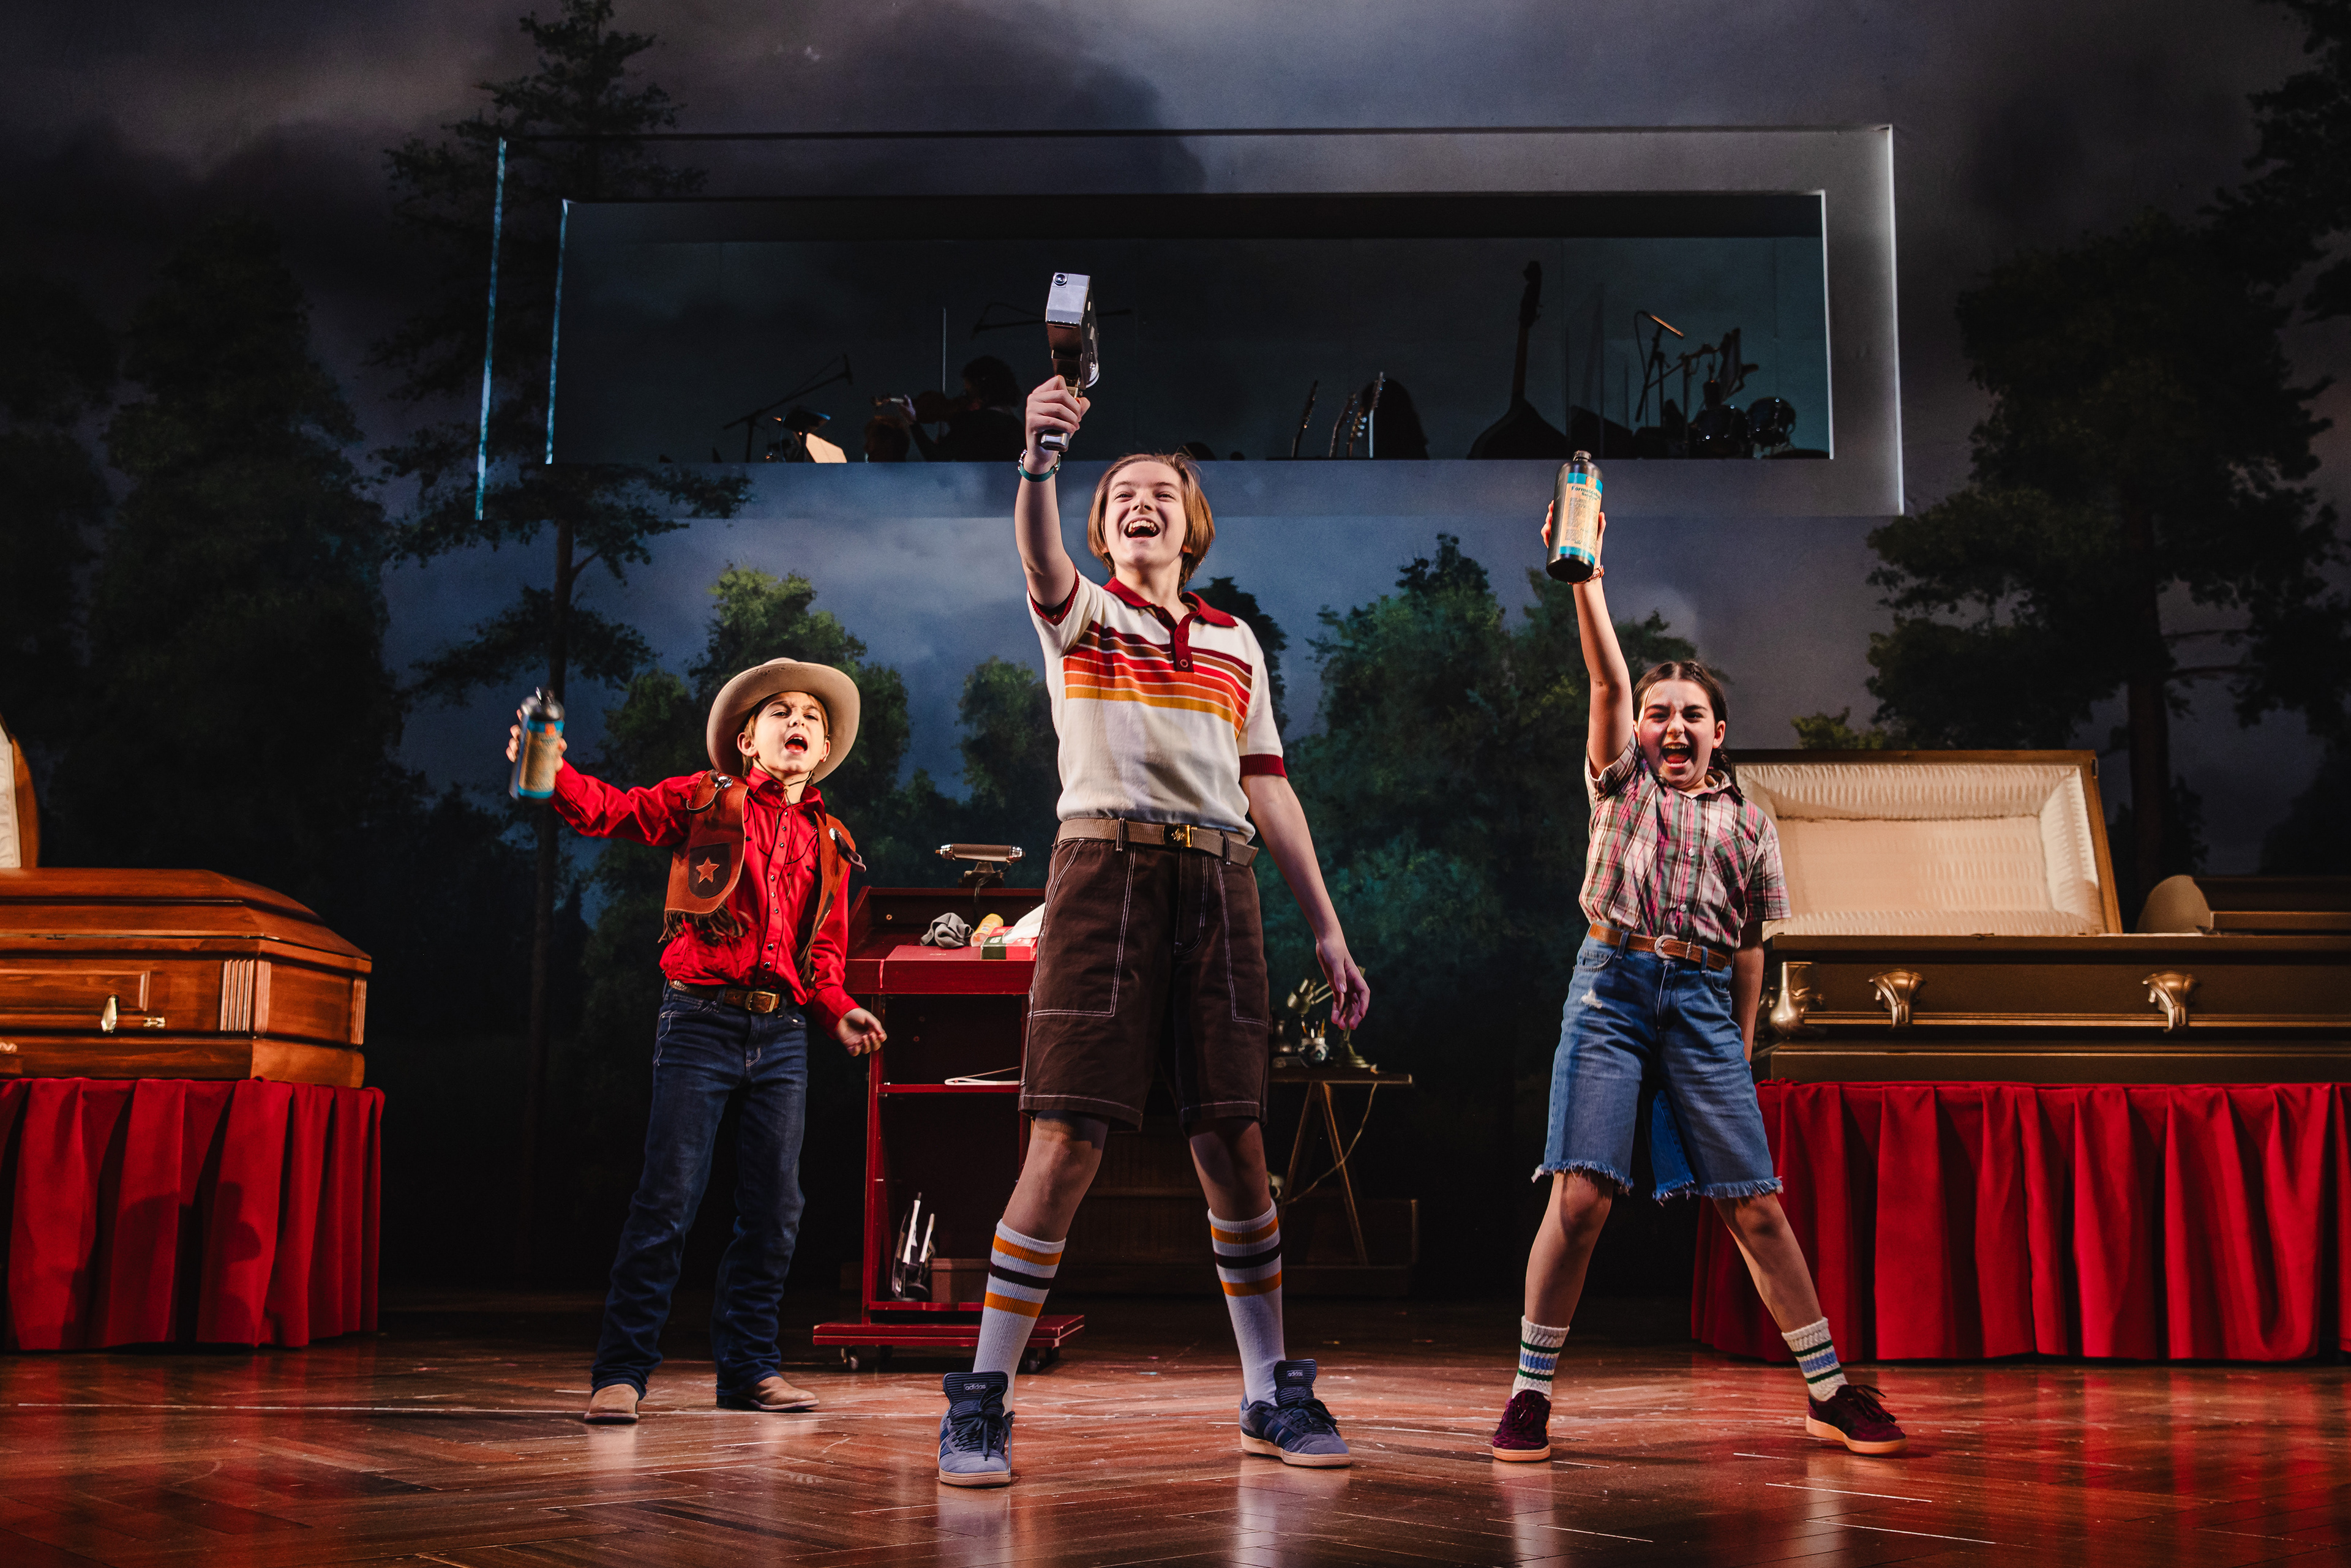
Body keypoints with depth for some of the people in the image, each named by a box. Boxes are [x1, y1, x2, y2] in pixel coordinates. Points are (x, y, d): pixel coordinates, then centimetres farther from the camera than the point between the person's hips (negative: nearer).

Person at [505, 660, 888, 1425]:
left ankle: (748, 1367, 18)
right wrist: (551, 774, -21)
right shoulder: (704, 801, 5)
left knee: (774, 1206, 6)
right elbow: (611, 810, -3)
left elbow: (824, 953, 17)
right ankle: (621, 1371, 2)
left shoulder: (829, 843, 16)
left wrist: (840, 1011, 0)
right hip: (701, 1023, -4)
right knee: (669, 1197, -7)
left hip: (783, 1033, 5)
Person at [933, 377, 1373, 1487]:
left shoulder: (1236, 643, 22)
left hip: (1220, 884, 4)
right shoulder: (1081, 613, 10)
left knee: (1234, 1145, 4)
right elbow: (1041, 564, -14)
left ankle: (1271, 1396, 18)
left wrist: (1326, 928, 16)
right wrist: (1038, 463, -35)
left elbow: (1268, 789, 21)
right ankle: (981, 1401, 0)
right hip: (1106, 865, -3)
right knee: (1067, 1143, -10)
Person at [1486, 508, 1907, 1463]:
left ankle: (1829, 1392, 11)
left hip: (1704, 1000, 2)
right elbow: (1608, 678, -2)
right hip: (1613, 985, -2)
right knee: (1581, 1193, -12)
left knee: (1754, 1206, 0)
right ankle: (1530, 1394, -2)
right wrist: (1583, 576, -13)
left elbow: (1750, 947, 17)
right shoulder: (1622, 780, 12)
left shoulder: (1747, 821, 16)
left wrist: (1741, 1048, 13)